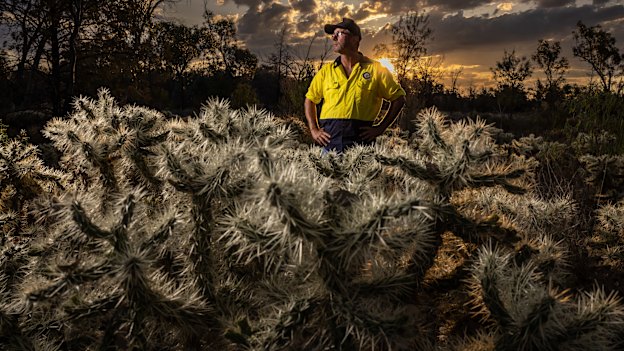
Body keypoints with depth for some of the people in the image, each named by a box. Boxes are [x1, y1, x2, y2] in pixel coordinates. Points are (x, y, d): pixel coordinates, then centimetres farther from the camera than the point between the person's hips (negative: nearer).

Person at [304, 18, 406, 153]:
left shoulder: (375, 69, 3)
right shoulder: (326, 71, 10)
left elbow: (399, 98, 6)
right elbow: (310, 100, 19)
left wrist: (380, 129, -1)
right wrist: (314, 130, 6)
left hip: (360, 140, -2)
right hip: (329, 141, 2)